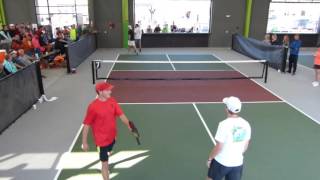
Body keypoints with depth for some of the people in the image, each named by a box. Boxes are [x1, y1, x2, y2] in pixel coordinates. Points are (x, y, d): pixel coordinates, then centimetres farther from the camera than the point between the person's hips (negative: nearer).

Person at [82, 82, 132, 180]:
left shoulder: (112, 101, -8)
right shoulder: (93, 106, -25)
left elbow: (121, 115, -8)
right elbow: (86, 125, -17)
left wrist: (129, 126, -25)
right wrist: (84, 142, -13)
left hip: (112, 137, 6)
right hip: (101, 140, -6)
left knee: (107, 155, 31)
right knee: (105, 163, 4)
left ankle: (105, 168, 61)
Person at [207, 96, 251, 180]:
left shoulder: (224, 124, -24)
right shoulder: (246, 124, -5)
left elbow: (219, 147, -19)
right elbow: (245, 146, 8)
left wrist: (210, 158, -4)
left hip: (221, 162, -5)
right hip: (238, 163, 5)